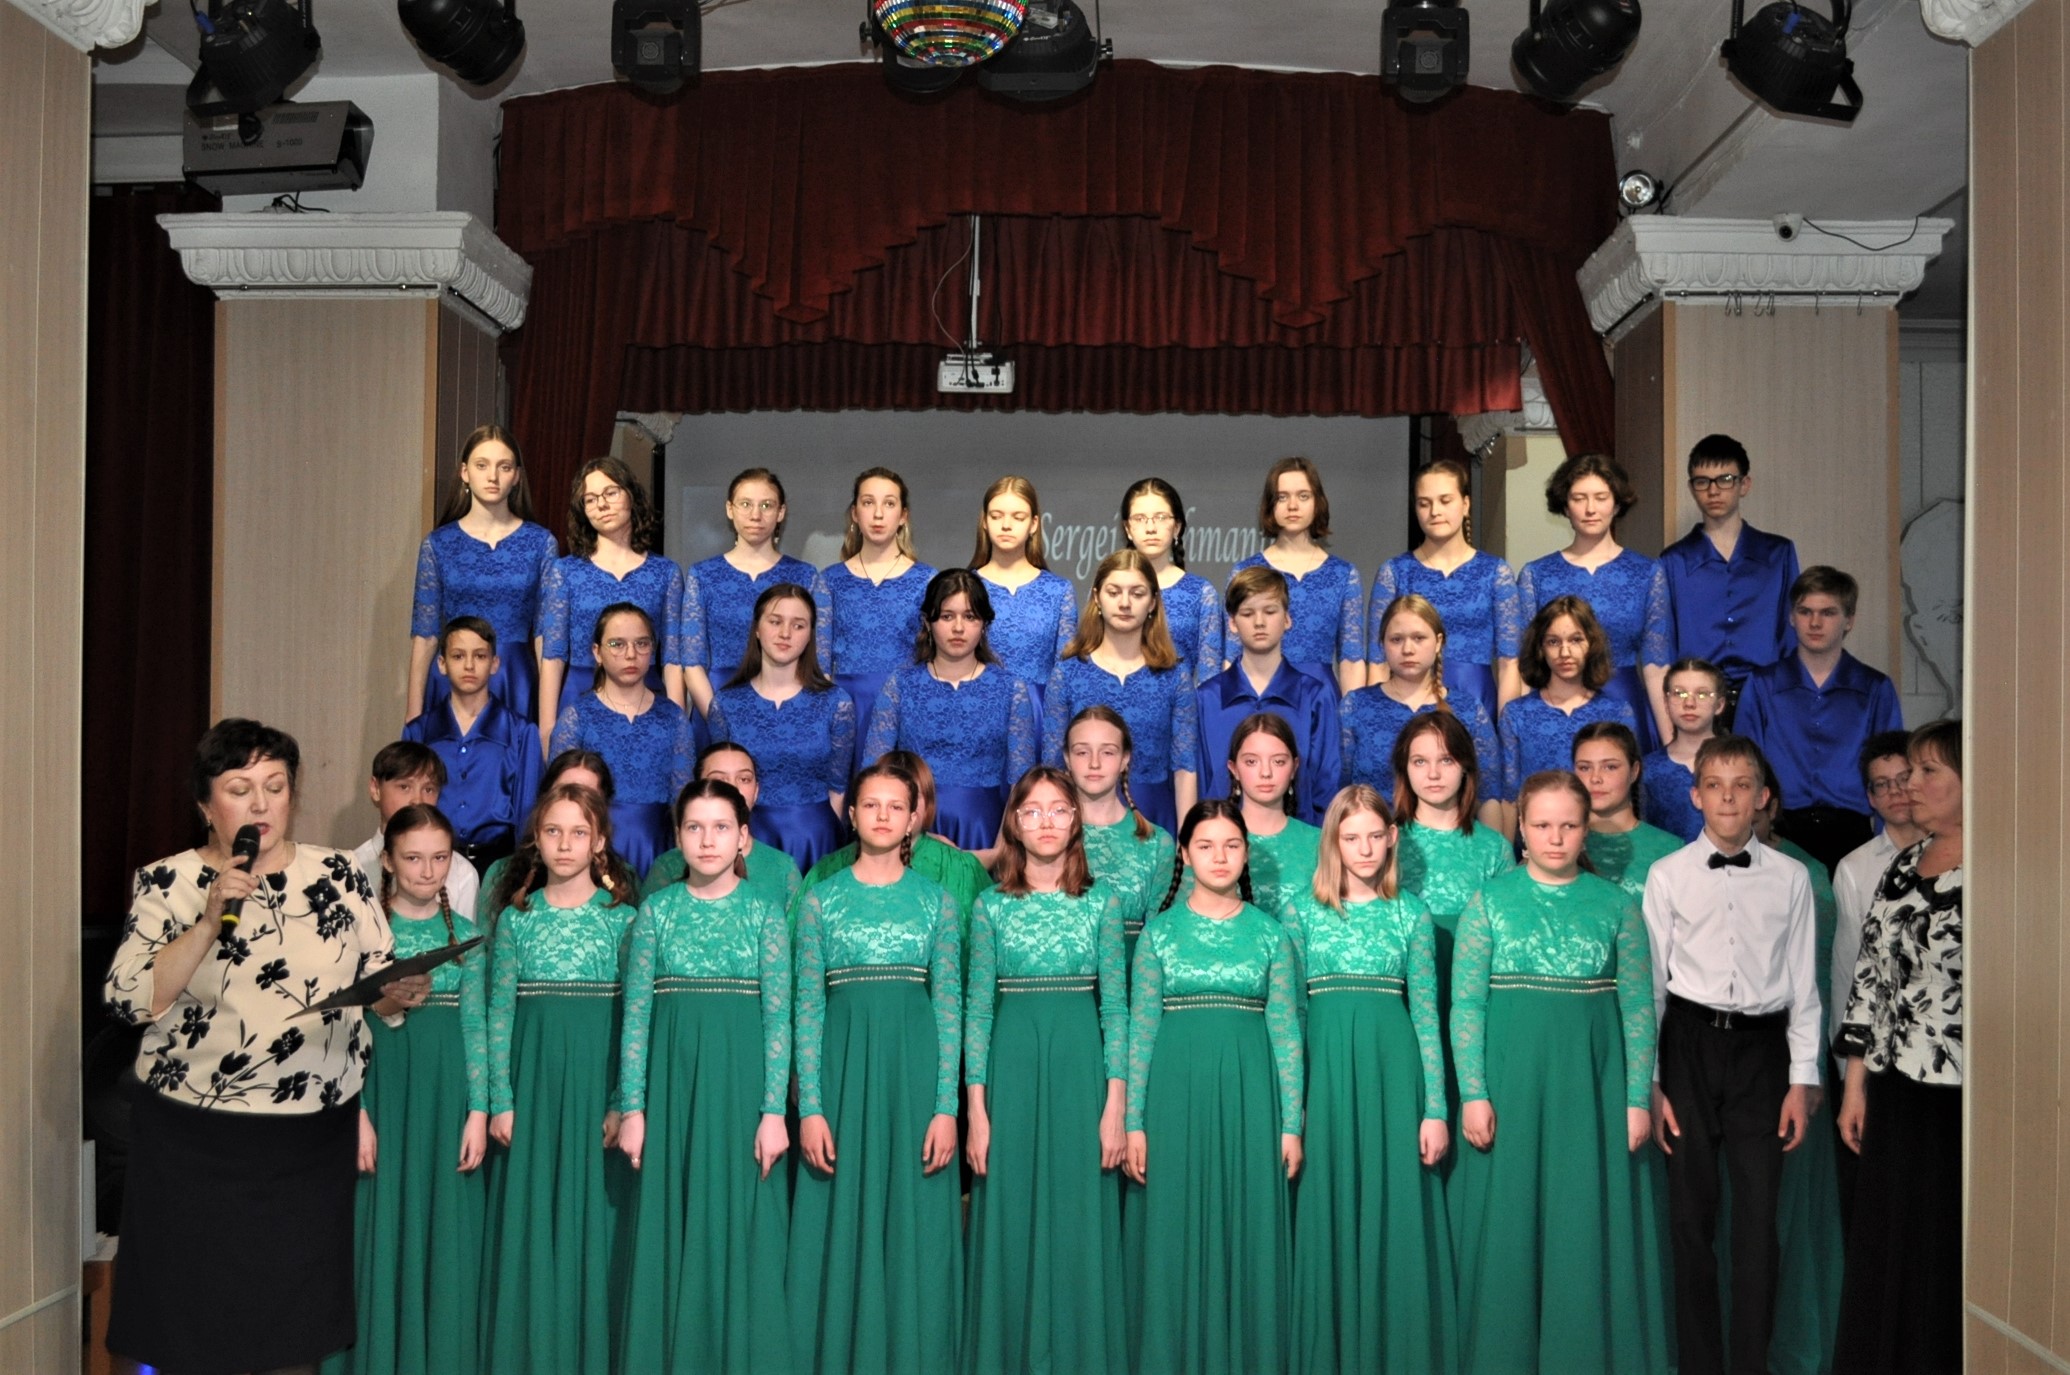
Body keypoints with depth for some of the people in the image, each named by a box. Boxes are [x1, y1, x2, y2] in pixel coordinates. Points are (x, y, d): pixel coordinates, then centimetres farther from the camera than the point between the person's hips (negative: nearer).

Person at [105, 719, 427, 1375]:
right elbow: (130, 1001, -11)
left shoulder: (338, 875, 4)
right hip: (194, 1143, -1)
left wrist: (400, 994, -14)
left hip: (315, 1143, 2)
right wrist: (210, 922, -20)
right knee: (194, 1318, 5)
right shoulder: (167, 882, -1)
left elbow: (378, 988, 8)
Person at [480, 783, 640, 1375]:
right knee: (529, 1222, 5)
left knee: (593, 1219, 3)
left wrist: (623, 1102, -7)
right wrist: (500, 1100, -3)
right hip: (532, 1078, 1)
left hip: (598, 1079, -1)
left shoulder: (623, 917, 1)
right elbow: (499, 1013, 4)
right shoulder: (515, 917, 5)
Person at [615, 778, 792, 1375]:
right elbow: (636, 1012, 3)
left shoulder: (766, 909, 2)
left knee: (740, 1233, 3)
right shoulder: (656, 909, 6)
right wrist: (631, 1108, -4)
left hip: (742, 1080, -1)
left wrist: (775, 1110, -9)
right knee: (667, 1233, 5)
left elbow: (779, 1014, -2)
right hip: (670, 1080, 1)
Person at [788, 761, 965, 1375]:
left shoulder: (937, 901, 6)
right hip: (842, 1059, 0)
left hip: (915, 1066, 0)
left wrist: (947, 1107, -5)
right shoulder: (820, 899, 5)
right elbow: (807, 1006, 2)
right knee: (840, 1224, 4)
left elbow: (950, 1005, 3)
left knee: (914, 1225, 4)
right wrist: (809, 1107, -6)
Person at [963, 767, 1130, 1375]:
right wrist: (975, 1110, -4)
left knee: (1079, 1225, 3)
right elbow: (976, 1010, 3)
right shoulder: (991, 907, 5)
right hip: (1010, 1066, 0)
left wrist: (1116, 1105, -5)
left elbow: (1116, 1007, 2)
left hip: (1081, 1067, 0)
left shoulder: (1102, 902, 4)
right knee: (1010, 1226, 4)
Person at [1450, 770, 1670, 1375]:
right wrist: (1473, 1094, -9)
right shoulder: (1489, 902, 1)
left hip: (1592, 1087, 1)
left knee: (1589, 1229, 5)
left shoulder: (1617, 906, 4)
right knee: (1508, 1227, 5)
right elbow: (1465, 1005, -2)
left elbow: (1638, 1007, 3)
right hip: (1510, 1082, -1)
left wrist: (1637, 1098, -2)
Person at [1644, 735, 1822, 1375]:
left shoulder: (1790, 878, 5)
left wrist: (1802, 1080, 2)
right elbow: (1649, 982, 2)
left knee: (1759, 1218, 1)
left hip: (1762, 1046, 1)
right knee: (1692, 1214, 6)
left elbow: (1803, 985, 7)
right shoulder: (1668, 875, 2)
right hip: (1690, 1043, 0)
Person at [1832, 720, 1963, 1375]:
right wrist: (1856, 1084, 11)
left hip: (1969, 1097, -6)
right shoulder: (1901, 866, 10)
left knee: (1952, 1250, 5)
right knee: (1888, 1250, 12)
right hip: (1899, 1086, 6)